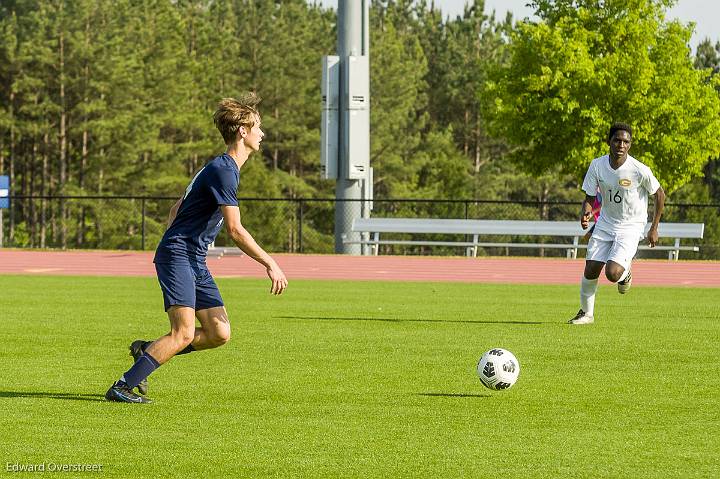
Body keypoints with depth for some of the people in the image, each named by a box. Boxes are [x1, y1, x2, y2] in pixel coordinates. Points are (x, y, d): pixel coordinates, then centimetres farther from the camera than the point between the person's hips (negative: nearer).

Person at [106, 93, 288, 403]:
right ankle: (123, 387, -15)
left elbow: (176, 209, 24)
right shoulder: (223, 170, -15)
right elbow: (235, 230, -20)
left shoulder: (223, 167, 17)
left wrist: (166, 255, 24)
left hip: (195, 261, 10)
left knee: (219, 334, 2)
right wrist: (270, 265, -16)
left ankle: (145, 351, 14)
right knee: (184, 334, -19)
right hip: (178, 256, -10)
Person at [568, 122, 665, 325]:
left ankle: (625, 273, 17)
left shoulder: (640, 171, -20)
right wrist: (585, 213, -24)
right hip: (605, 223, 4)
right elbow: (590, 197, -1)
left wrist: (654, 228, -2)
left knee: (612, 274, -20)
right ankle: (586, 313, 21)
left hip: (631, 227, -4)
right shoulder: (597, 166, -10)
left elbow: (659, 195, -5)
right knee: (590, 271, -3)